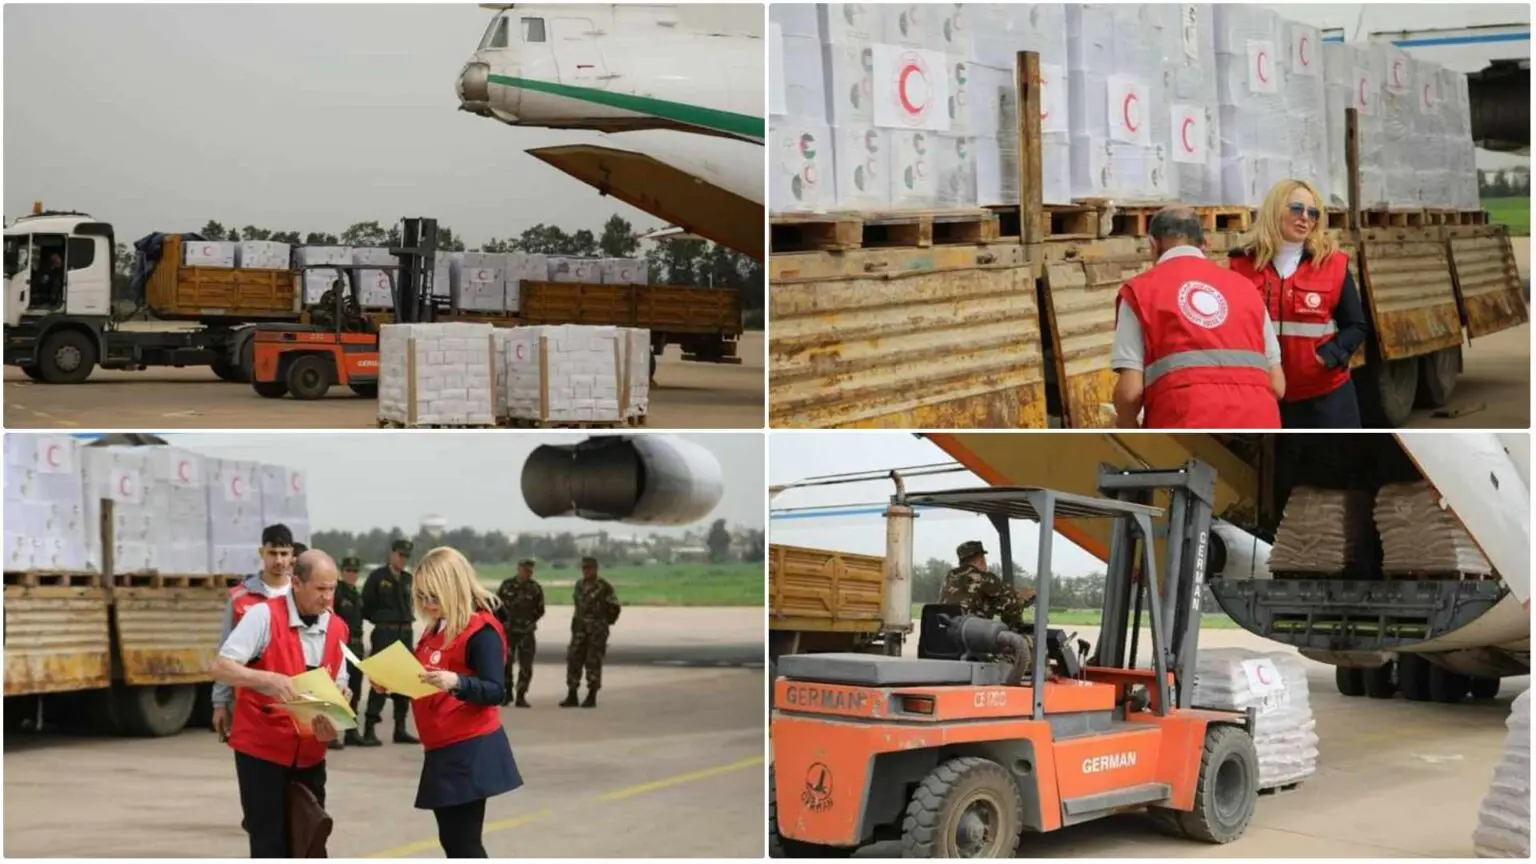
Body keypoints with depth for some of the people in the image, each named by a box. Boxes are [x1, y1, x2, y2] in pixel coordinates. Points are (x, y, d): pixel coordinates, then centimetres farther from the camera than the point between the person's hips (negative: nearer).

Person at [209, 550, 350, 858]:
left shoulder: (337, 628, 3)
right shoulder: (264, 615, -14)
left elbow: (339, 687, 7)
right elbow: (220, 667, -19)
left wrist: (333, 720, -15)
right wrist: (269, 679, -34)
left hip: (309, 753, 5)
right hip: (261, 748, -5)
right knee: (269, 843, -2)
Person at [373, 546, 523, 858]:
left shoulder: (481, 630, -12)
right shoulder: (435, 629, 14)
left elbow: (494, 692, -20)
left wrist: (456, 682, -36)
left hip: (470, 750, -9)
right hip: (443, 750, 9)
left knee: (464, 842, -9)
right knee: (452, 839, 12)